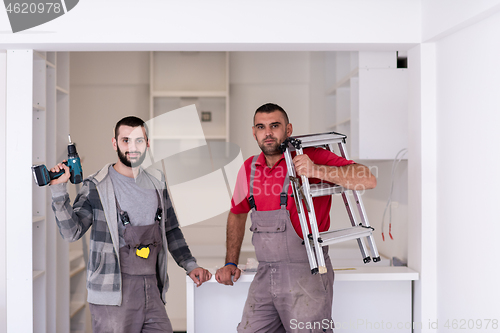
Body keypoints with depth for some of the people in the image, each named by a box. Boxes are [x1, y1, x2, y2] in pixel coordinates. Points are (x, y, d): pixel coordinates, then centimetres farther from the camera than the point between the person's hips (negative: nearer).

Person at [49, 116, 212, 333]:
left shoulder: (156, 182, 12)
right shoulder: (97, 187, -3)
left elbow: (171, 230, 20)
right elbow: (72, 232, -10)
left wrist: (190, 265, 12)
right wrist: (59, 190, -19)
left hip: (152, 289, 5)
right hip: (113, 295, -4)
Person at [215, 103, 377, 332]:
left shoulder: (312, 157, -8)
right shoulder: (249, 168, 10)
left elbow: (368, 180, -19)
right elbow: (237, 213, 26)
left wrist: (316, 170, -30)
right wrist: (231, 263, 21)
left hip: (306, 277, -5)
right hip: (264, 277, 6)